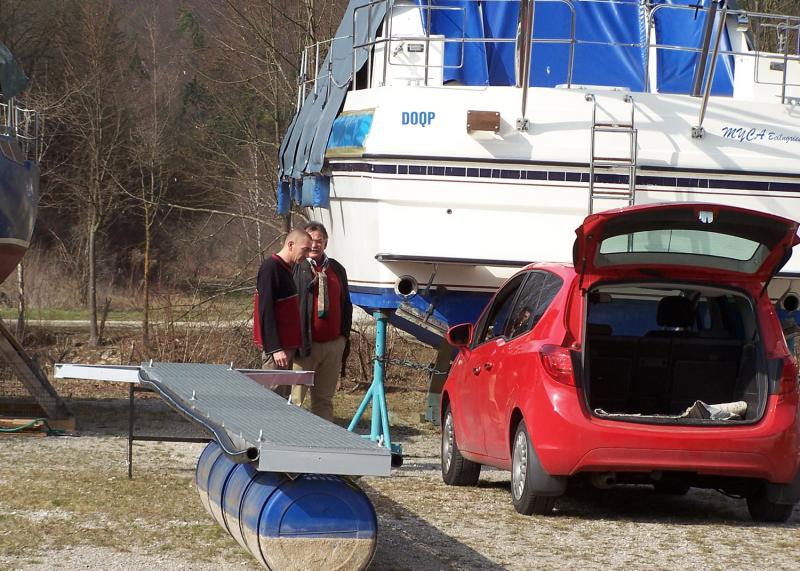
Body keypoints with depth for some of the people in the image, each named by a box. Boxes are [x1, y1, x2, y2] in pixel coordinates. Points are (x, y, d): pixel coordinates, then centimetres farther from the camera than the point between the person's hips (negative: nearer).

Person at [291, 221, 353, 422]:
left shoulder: (336, 269, 14)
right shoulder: (295, 268, -4)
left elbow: (346, 305, 22)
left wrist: (344, 335, 13)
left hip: (333, 344, 5)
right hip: (304, 345, -5)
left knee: (324, 399, 9)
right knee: (295, 398, -7)